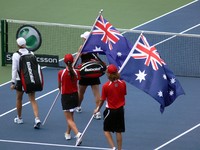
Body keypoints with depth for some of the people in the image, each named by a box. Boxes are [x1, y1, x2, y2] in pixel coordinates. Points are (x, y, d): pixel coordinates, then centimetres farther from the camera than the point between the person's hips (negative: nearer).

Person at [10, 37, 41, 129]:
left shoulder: (16, 55, -10)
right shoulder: (31, 53, 0)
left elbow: (14, 69, -12)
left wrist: (13, 82, -9)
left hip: (20, 80, -2)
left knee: (19, 99, 19)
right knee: (33, 100, 1)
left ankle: (19, 118, 32)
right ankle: (37, 119, -16)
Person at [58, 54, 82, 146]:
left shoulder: (61, 73, -14)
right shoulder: (76, 72, -8)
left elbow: (59, 86, 0)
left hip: (65, 96, -4)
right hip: (75, 95, 4)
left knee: (69, 119, -2)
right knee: (71, 116, 23)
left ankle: (78, 134, -21)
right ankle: (68, 133, 37)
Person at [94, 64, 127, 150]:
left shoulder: (106, 86, -18)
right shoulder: (123, 83, -8)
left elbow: (102, 100, -8)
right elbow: (124, 95, 6)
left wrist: (98, 109, 9)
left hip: (110, 110, -4)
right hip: (120, 110, 4)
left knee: (107, 130, 11)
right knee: (118, 131, 11)